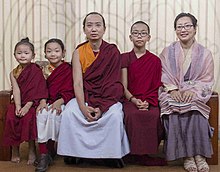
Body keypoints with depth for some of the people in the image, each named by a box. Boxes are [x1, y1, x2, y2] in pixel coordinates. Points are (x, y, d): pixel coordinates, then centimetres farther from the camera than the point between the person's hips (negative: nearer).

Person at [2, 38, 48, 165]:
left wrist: (27, 107, -21)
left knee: (28, 118, -30)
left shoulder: (36, 71, -3)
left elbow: (36, 91, -11)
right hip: (19, 103, 4)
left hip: (32, 104, -4)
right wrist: (17, 107, -18)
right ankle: (15, 150, -8)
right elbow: (16, 90, -2)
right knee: (11, 117, -23)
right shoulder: (14, 73, 10)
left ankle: (32, 150, -15)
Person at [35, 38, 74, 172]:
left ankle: (50, 150, -17)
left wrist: (59, 102, -22)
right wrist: (43, 101, -11)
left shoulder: (68, 69, -1)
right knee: (41, 114, -26)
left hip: (62, 102, -4)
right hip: (48, 102, 4)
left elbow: (70, 91, -7)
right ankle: (43, 153, -24)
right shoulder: (45, 70, 15)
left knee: (53, 115, -33)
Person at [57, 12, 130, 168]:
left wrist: (101, 107, -22)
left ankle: (112, 155, -13)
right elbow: (78, 83, -7)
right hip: (84, 97, 2)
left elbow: (113, 83, -9)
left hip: (108, 98, -1)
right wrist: (83, 107, -24)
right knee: (69, 112, -27)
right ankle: (74, 153, -10)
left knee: (115, 114, -32)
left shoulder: (112, 51, -1)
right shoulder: (79, 52, 3)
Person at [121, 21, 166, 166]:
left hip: (150, 101, 1)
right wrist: (134, 100, -15)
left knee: (154, 116, -33)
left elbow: (157, 87, 7)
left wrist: (147, 102, -12)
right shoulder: (125, 58, 11)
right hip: (130, 100, -1)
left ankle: (147, 152, -16)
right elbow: (123, 87, 3)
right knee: (133, 115, -35)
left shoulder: (155, 60, 13)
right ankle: (139, 154, -22)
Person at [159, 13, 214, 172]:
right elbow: (164, 76, 4)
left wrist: (193, 90, -15)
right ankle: (187, 155, -26)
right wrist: (172, 89, -15)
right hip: (173, 93, 0)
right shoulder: (167, 52, 11)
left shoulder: (205, 53, 9)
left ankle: (199, 155, -26)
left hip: (196, 93, 0)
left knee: (196, 112, -32)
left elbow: (207, 79, 4)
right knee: (174, 113, -31)